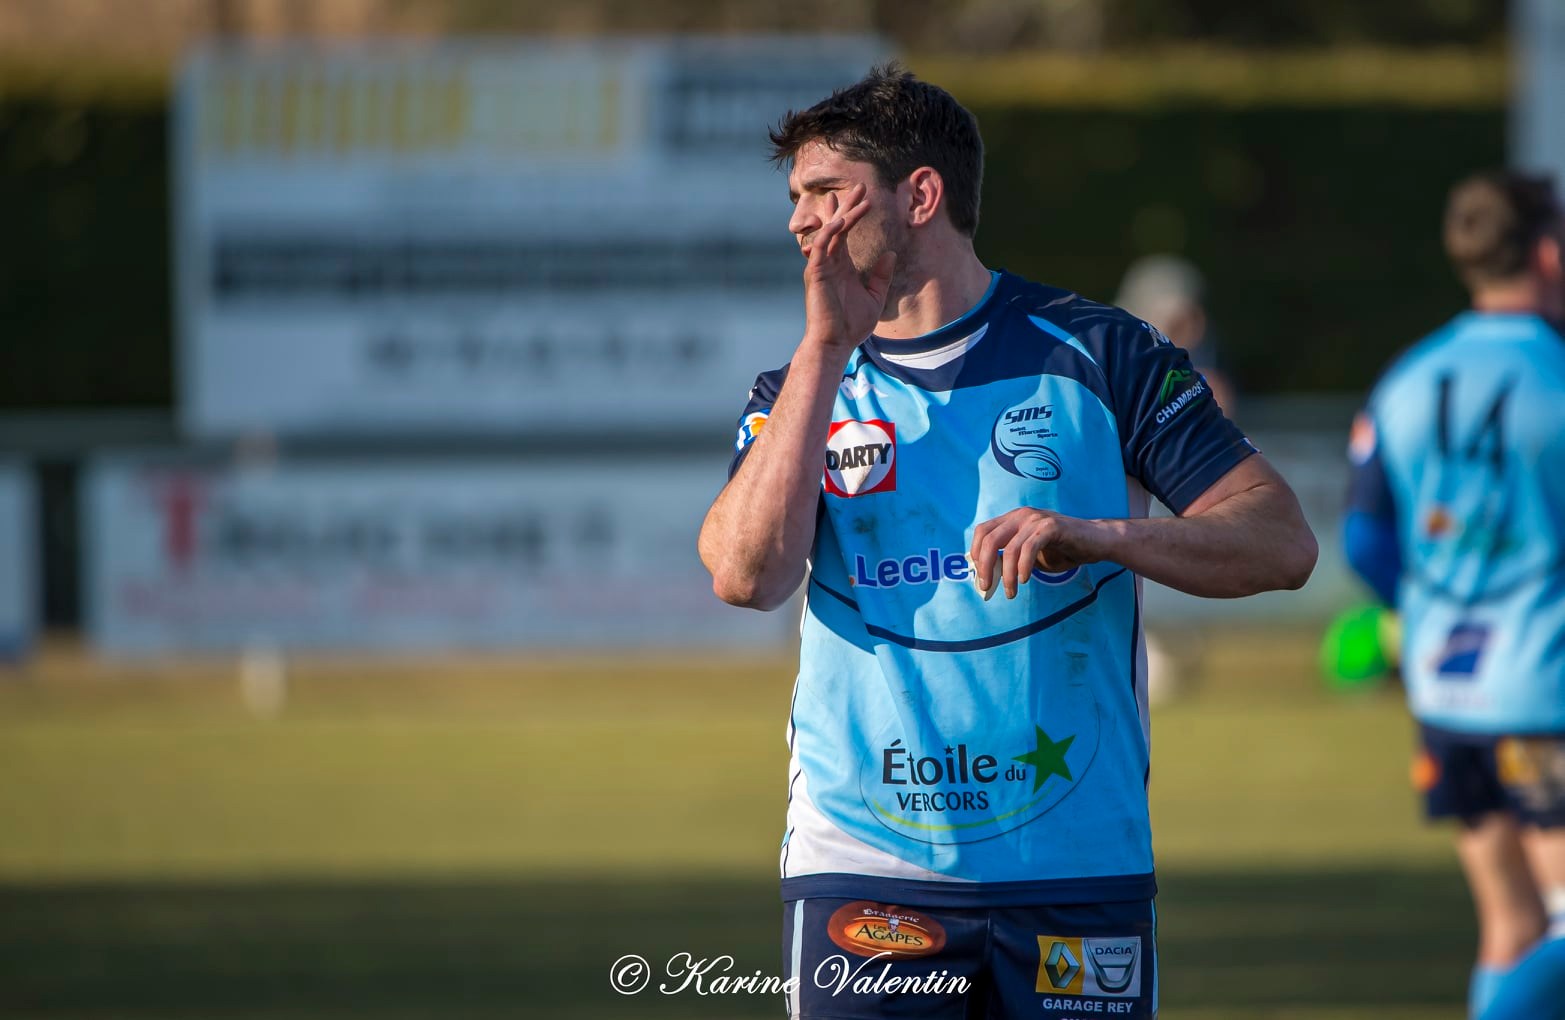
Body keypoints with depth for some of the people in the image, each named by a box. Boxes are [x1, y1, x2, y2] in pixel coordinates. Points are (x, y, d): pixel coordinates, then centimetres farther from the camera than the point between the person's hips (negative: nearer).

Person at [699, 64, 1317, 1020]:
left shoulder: (1096, 354, 3)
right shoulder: (800, 389, 10)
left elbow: (1283, 542, -1)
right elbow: (747, 573, -10)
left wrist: (1096, 536, -18)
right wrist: (827, 348, -8)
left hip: (1079, 862, -1)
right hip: (865, 872, 1)